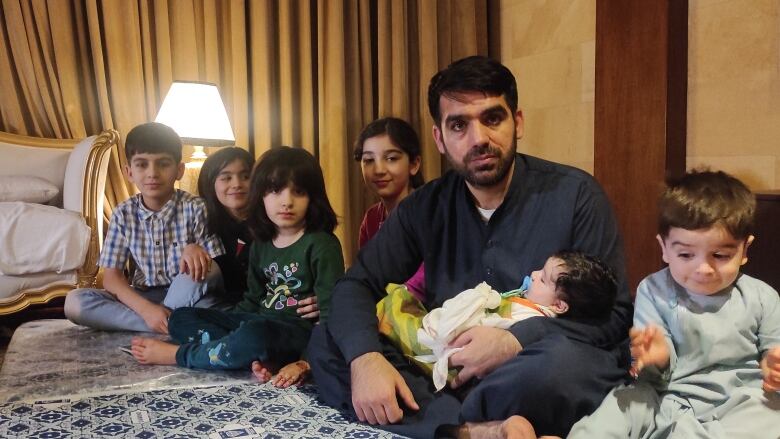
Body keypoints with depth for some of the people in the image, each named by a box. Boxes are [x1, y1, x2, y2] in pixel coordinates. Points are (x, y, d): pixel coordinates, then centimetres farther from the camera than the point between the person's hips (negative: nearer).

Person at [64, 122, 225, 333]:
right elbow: (112, 277, -5)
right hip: (143, 298, 4)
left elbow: (218, 269, -11)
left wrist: (197, 250, -35)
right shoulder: (123, 214, -2)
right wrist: (146, 309, -24)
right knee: (74, 301, -19)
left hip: (187, 297, -3)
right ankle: (175, 325, -24)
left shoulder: (195, 208, -10)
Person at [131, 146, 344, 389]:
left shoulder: (322, 245, -10)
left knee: (254, 335, -39)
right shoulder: (261, 245, 12)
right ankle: (258, 358, -22)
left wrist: (305, 363, -25)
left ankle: (178, 354, -11)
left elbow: (331, 313, -15)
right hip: (260, 323, 8)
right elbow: (253, 300, 15)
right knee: (181, 318, 1)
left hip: (301, 330, -8)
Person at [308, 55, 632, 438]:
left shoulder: (575, 195, -7)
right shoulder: (425, 207, 3)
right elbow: (356, 286, 0)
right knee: (326, 344, -15)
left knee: (563, 360, -38)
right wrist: (365, 358, -21)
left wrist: (515, 341, -23)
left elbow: (613, 313, -8)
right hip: (448, 374, 4)